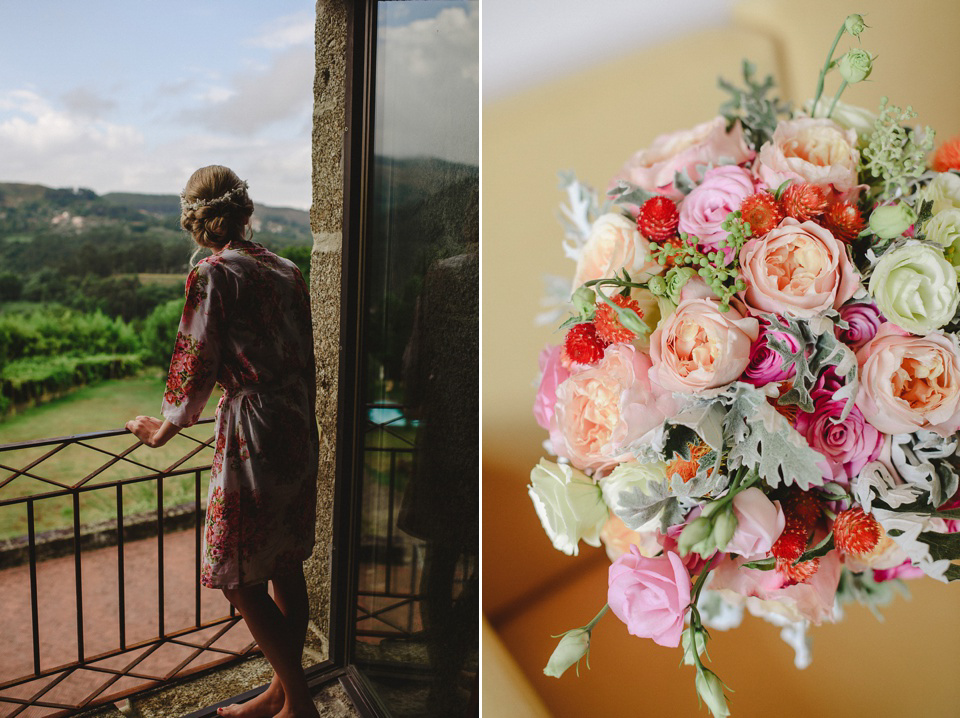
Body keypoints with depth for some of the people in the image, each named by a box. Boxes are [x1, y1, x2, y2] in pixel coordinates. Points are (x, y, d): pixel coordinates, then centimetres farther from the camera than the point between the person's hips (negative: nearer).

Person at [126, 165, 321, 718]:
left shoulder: (214, 274, -11)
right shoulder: (287, 269, 9)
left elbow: (196, 366, -9)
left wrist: (164, 429, 8)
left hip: (252, 439, -8)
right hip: (299, 434, 8)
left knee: (239, 579, 6)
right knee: (286, 569, 17)